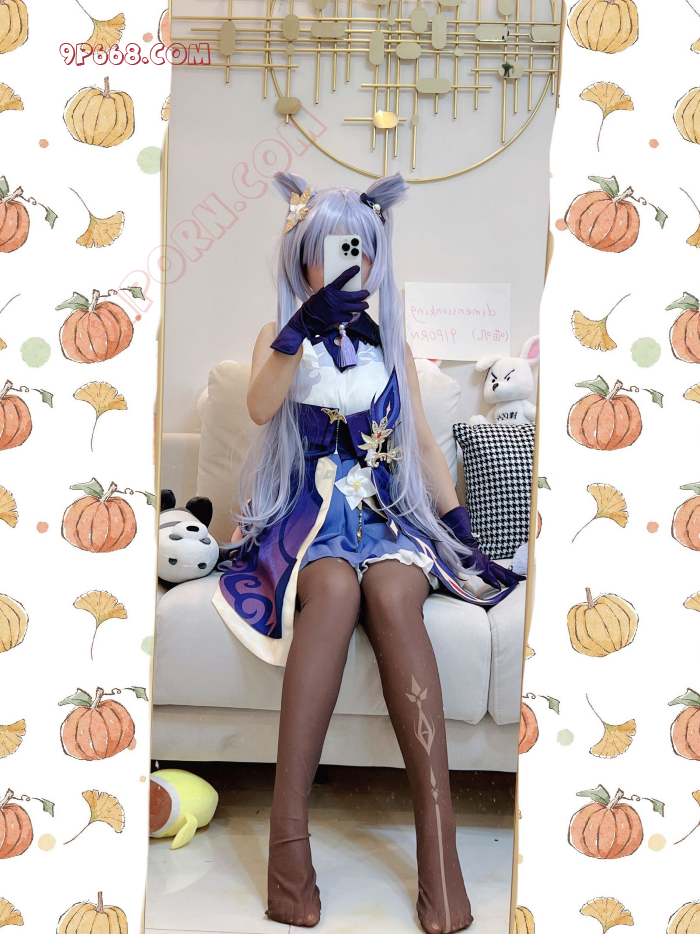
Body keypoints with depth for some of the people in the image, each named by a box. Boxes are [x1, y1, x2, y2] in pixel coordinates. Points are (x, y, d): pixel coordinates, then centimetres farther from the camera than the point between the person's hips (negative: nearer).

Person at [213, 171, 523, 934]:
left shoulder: (391, 346, 18)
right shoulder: (280, 336, 11)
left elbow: (422, 442, 17)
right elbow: (260, 407, -11)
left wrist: (459, 523, 7)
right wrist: (305, 324, -24)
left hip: (385, 508, 2)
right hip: (305, 507, -1)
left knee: (393, 592, -34)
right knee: (335, 586, -37)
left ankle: (438, 844, -39)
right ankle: (288, 834, -38)